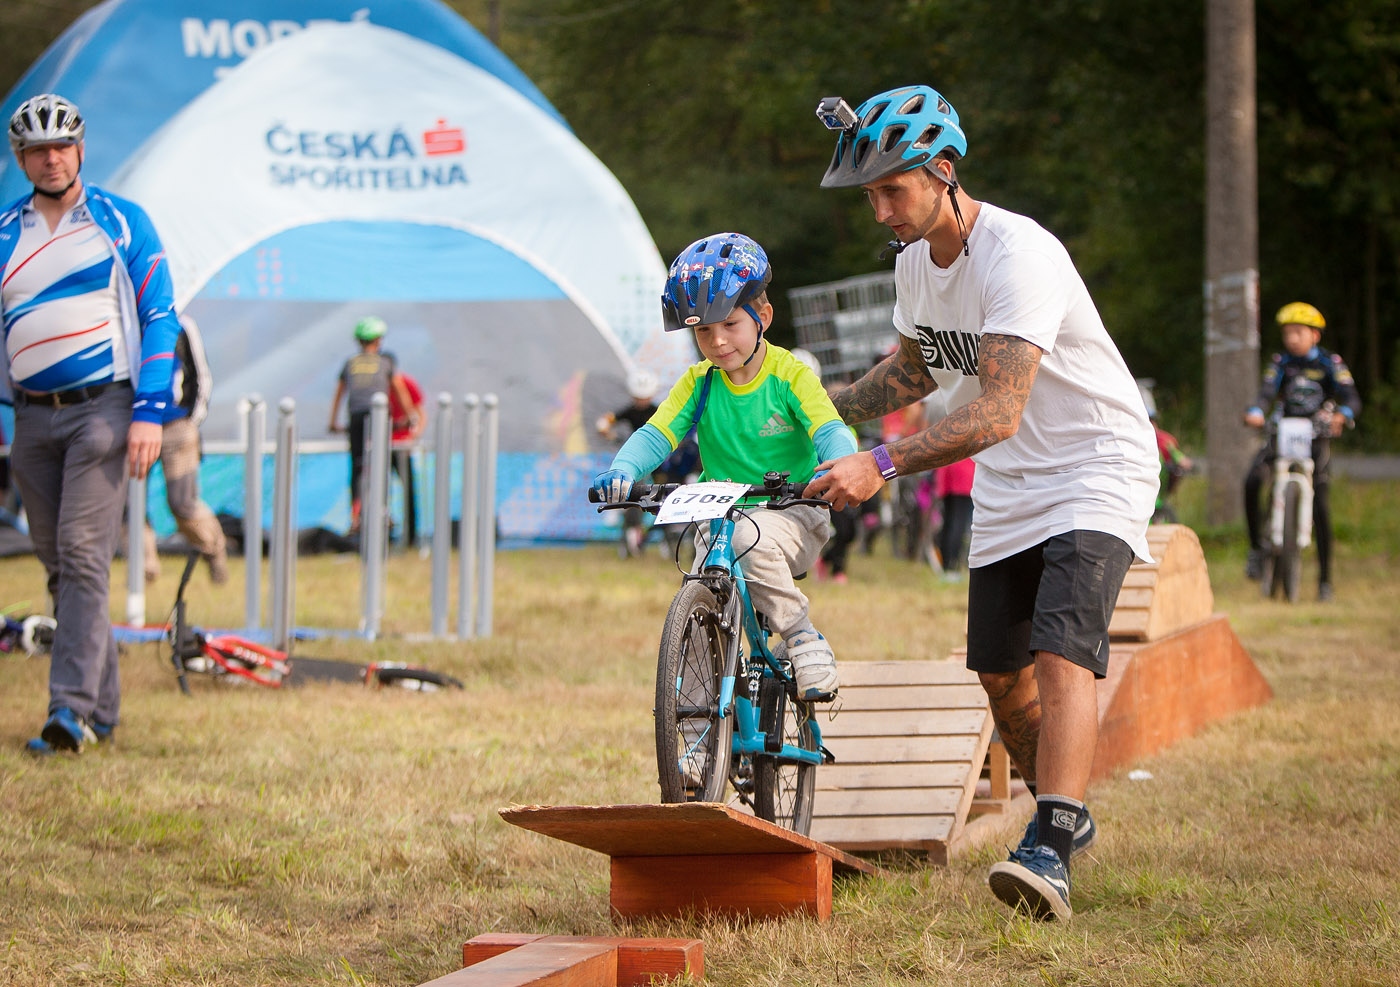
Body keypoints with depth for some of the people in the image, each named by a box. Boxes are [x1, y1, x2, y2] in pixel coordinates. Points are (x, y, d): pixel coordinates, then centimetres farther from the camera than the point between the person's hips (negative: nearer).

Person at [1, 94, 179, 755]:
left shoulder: (121, 222, 2)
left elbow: (160, 317, 0)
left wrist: (150, 412, -10)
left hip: (104, 410, -4)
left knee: (82, 555, -16)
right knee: (58, 567, 6)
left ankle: (73, 708, -21)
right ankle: (102, 708, 14)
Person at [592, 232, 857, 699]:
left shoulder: (790, 375, -7)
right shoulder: (698, 383, 3)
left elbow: (830, 430, -19)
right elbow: (656, 434, -6)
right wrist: (621, 470, -28)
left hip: (792, 515, -4)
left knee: (752, 538, -36)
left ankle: (803, 637, -19)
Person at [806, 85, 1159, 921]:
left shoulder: (1017, 255, -27)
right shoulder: (916, 260, 1)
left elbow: (999, 413, -36)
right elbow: (917, 368, 23)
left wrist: (882, 466, -44)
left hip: (1097, 468, -8)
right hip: (1008, 490, 8)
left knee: (1062, 657, -24)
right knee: (1002, 674, 9)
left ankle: (1050, 850, -34)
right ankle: (1067, 817, 29)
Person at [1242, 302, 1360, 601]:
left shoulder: (1330, 362, -2)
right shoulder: (1281, 362, 3)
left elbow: (1352, 397, -12)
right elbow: (1268, 391, -11)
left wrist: (1342, 415, -36)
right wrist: (1256, 412, -34)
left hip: (1316, 437, -2)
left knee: (1321, 508, -8)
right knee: (1252, 481, -25)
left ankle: (1325, 579, 2)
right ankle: (1256, 547, -8)